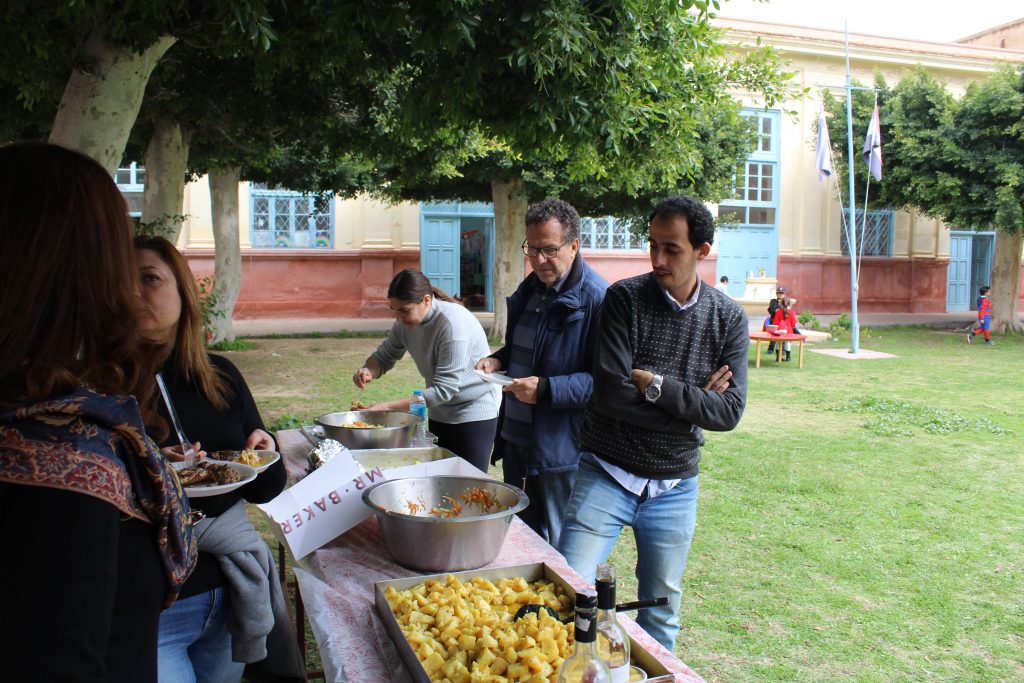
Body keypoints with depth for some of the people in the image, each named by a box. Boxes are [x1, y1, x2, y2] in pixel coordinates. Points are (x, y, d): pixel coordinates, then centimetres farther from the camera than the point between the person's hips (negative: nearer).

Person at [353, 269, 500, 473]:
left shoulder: (453, 324, -28)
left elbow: (444, 389, -29)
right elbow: (384, 356, 7)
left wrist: (387, 407, -31)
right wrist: (369, 371, -18)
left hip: (475, 413, -7)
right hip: (440, 413, 7)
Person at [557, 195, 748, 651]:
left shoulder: (728, 319, -1)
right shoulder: (625, 298, -9)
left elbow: (730, 412, -9)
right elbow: (610, 394, -19)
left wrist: (659, 387, -18)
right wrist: (692, 403, -13)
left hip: (675, 488, 3)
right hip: (607, 475, -2)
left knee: (661, 616, 16)